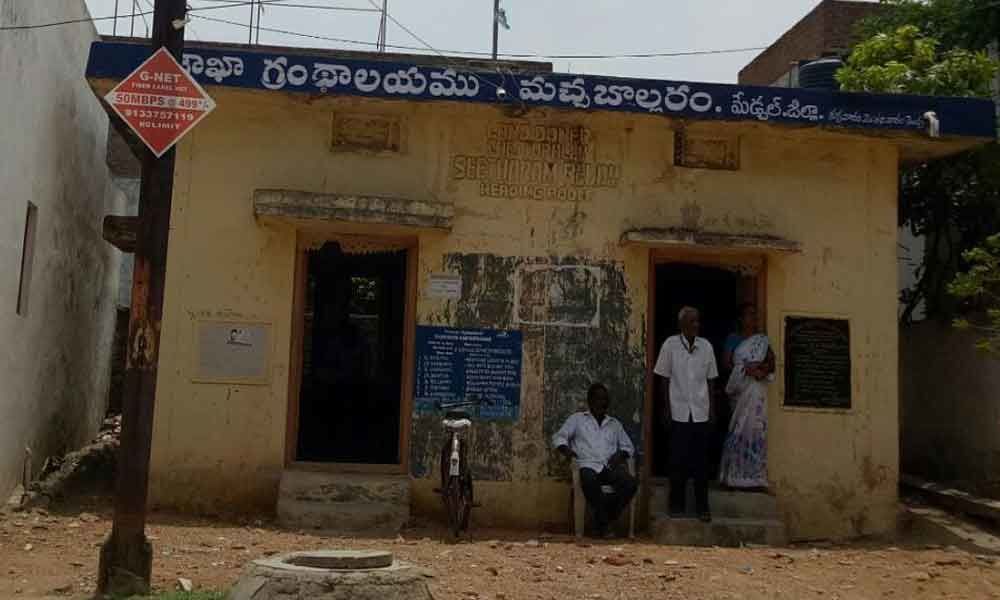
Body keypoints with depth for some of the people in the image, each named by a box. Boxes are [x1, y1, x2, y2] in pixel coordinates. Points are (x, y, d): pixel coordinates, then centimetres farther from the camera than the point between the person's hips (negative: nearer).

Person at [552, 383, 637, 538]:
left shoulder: (615, 423, 27)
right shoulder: (577, 419, 18)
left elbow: (629, 446, 26)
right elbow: (559, 437, 12)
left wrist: (620, 454, 3)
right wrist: (566, 449, -10)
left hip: (610, 467, 3)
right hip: (588, 465, -3)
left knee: (631, 483, -29)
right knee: (590, 480, -40)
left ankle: (605, 519, -17)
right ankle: (603, 524, -24)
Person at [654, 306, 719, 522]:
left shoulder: (706, 347, 3)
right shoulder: (670, 345, -4)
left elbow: (710, 381, 8)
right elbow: (665, 380, 1)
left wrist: (711, 411, 6)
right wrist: (666, 409, -2)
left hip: (701, 413, 2)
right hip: (679, 412, -2)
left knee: (701, 461, 4)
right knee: (678, 460, 2)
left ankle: (702, 506, 13)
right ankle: (676, 504, 14)